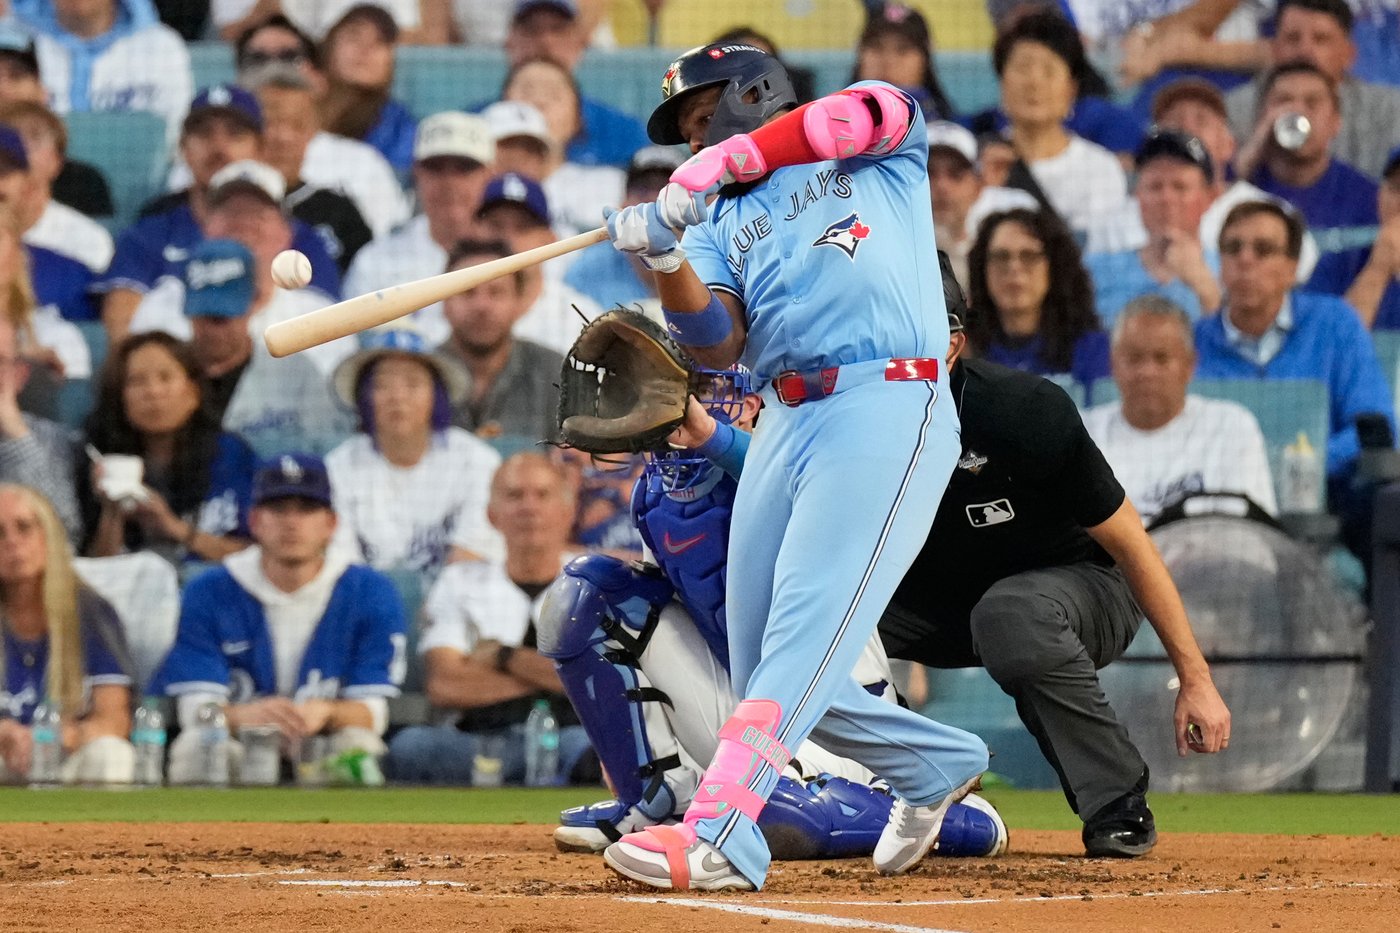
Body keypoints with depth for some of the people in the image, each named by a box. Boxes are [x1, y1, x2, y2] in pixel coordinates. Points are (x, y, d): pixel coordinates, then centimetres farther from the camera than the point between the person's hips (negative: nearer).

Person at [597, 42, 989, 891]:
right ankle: (937, 765, 28)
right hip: (784, 424, 7)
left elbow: (873, 113, -14)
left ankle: (718, 836, -30)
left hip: (886, 413, -7)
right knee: (769, 677, 6)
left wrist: (719, 162, -16)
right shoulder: (723, 223, 23)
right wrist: (666, 260, -13)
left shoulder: (879, 153, 12)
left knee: (806, 634, -19)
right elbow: (717, 347, 6)